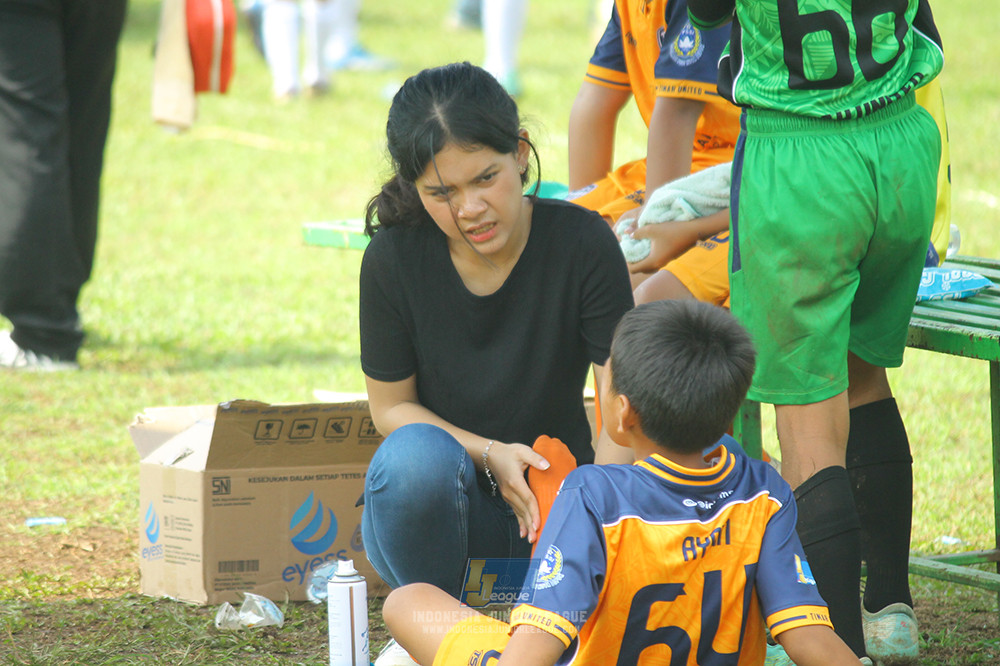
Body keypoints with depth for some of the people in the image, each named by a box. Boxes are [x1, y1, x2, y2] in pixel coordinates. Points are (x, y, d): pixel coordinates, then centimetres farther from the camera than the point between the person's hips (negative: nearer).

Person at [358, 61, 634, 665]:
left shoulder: (582, 242, -15)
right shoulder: (396, 257, -13)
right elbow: (391, 406, -3)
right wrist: (489, 455, -21)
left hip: (557, 485, 0)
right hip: (436, 500, 0)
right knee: (418, 455, -37)